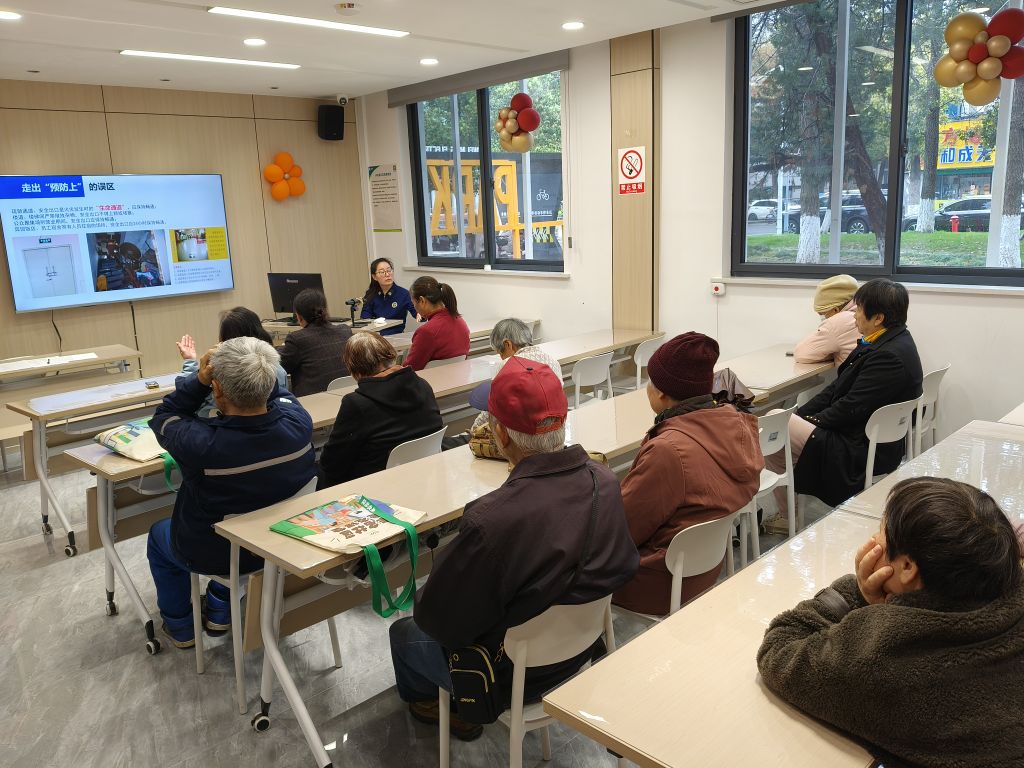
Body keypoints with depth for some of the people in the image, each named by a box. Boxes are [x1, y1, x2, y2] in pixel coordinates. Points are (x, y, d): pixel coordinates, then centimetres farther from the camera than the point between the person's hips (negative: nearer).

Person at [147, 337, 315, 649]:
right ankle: (220, 610, 47)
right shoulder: (299, 423, -29)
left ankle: (179, 626, 45)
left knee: (159, 533, 31)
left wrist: (199, 379, -23)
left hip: (213, 556, -3)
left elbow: (163, 419, -14)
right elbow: (281, 394, -3)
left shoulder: (201, 445, -39)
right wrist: (253, 373, -18)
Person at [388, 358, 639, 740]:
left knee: (403, 632, 23)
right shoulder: (605, 482, -19)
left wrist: (422, 597, -1)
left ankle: (424, 699, 53)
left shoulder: (490, 521, -39)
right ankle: (465, 708, 45)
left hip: (514, 678, -6)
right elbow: (624, 568, 0)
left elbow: (436, 619, -24)